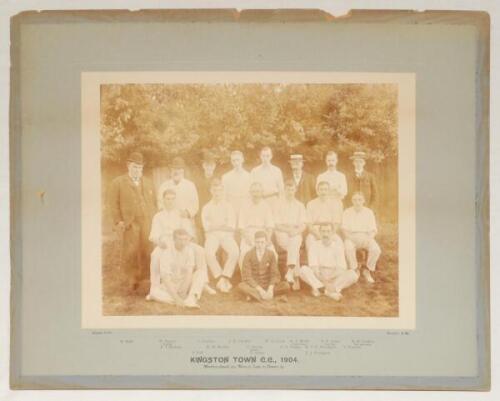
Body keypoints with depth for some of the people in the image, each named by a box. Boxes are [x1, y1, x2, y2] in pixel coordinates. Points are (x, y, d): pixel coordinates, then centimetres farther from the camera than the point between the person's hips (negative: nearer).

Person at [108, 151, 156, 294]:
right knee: (130, 254, -3)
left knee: (146, 252, -3)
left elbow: (152, 203, 20)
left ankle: (143, 279, 6)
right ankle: (130, 282, 7)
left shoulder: (148, 183, 19)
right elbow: (114, 205, 1)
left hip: (147, 225, 3)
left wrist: (153, 221, 10)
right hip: (129, 225, -3)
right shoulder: (118, 183, 6)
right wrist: (118, 222, -8)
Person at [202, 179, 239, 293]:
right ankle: (223, 279, -24)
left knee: (234, 252, -33)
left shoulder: (228, 206, 16)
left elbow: (232, 226, 6)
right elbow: (207, 226, 4)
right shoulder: (207, 207, 15)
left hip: (227, 235, 1)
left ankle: (223, 278, -25)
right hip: (212, 235, 0)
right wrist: (224, 225, 1)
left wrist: (214, 225, -1)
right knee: (209, 253, -34)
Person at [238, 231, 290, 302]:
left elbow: (274, 274, -6)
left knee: (286, 286, -23)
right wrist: (260, 289, -26)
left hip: (267, 285, 3)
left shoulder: (271, 254, -4)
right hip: (254, 286, -3)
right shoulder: (248, 255, -9)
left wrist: (270, 288, -25)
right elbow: (247, 277, -15)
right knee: (241, 286, -34)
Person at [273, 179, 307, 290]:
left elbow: (303, 225, 7)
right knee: (295, 248, -32)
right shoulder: (279, 204, 8)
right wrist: (288, 229, -16)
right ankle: (296, 278, -38)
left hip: (296, 234, 2)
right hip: (282, 233, -2)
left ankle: (290, 272, -45)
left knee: (295, 242, -35)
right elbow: (277, 225, 1)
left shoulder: (300, 205, 16)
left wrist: (296, 231, -14)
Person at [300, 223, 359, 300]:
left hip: (334, 277, 1)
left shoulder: (337, 246, -2)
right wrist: (324, 279, -28)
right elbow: (314, 267, -12)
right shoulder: (315, 246, -2)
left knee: (353, 274, -27)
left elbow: (341, 267, -9)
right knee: (303, 270, -28)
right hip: (319, 276, 0)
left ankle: (331, 289, -33)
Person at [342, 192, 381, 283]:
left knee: (376, 249, -30)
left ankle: (367, 271, -8)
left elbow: (373, 230, 2)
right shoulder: (347, 212, 1)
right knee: (348, 248, -37)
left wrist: (368, 238, -19)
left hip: (366, 237, 1)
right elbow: (344, 230, -4)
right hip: (351, 238, -1)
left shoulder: (369, 212, 4)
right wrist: (352, 238, -23)